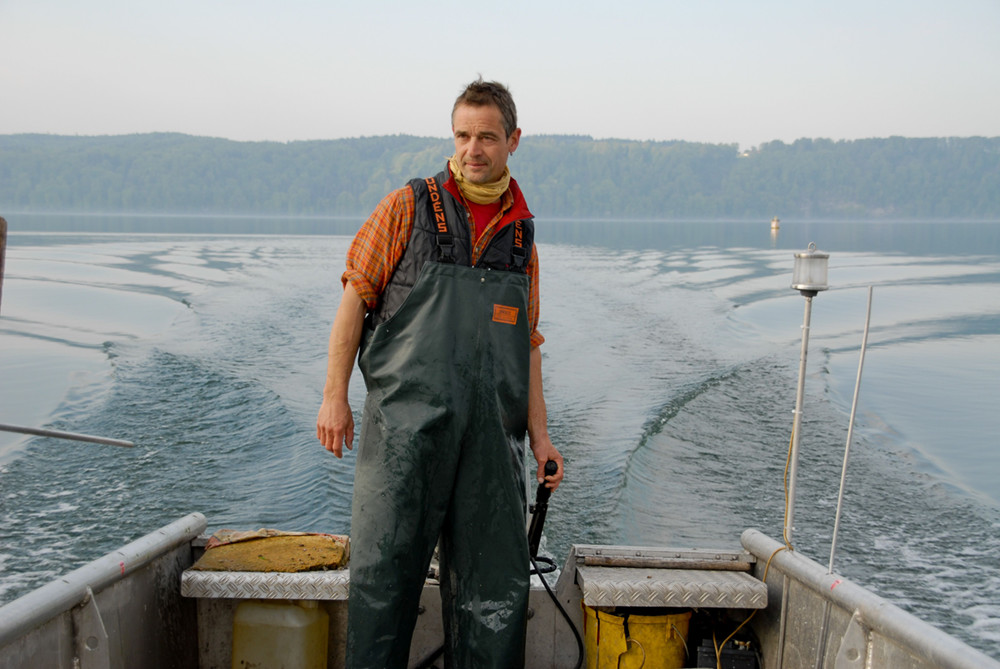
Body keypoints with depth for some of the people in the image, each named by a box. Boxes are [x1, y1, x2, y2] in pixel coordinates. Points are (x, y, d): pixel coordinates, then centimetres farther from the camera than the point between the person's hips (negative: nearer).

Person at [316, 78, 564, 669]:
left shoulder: (521, 232, 15)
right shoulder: (408, 208, 4)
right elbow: (356, 296, 1)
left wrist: (540, 434, 12)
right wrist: (335, 396, -6)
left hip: (492, 435, 4)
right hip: (405, 421, -3)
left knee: (497, 584, 6)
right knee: (384, 573, 0)